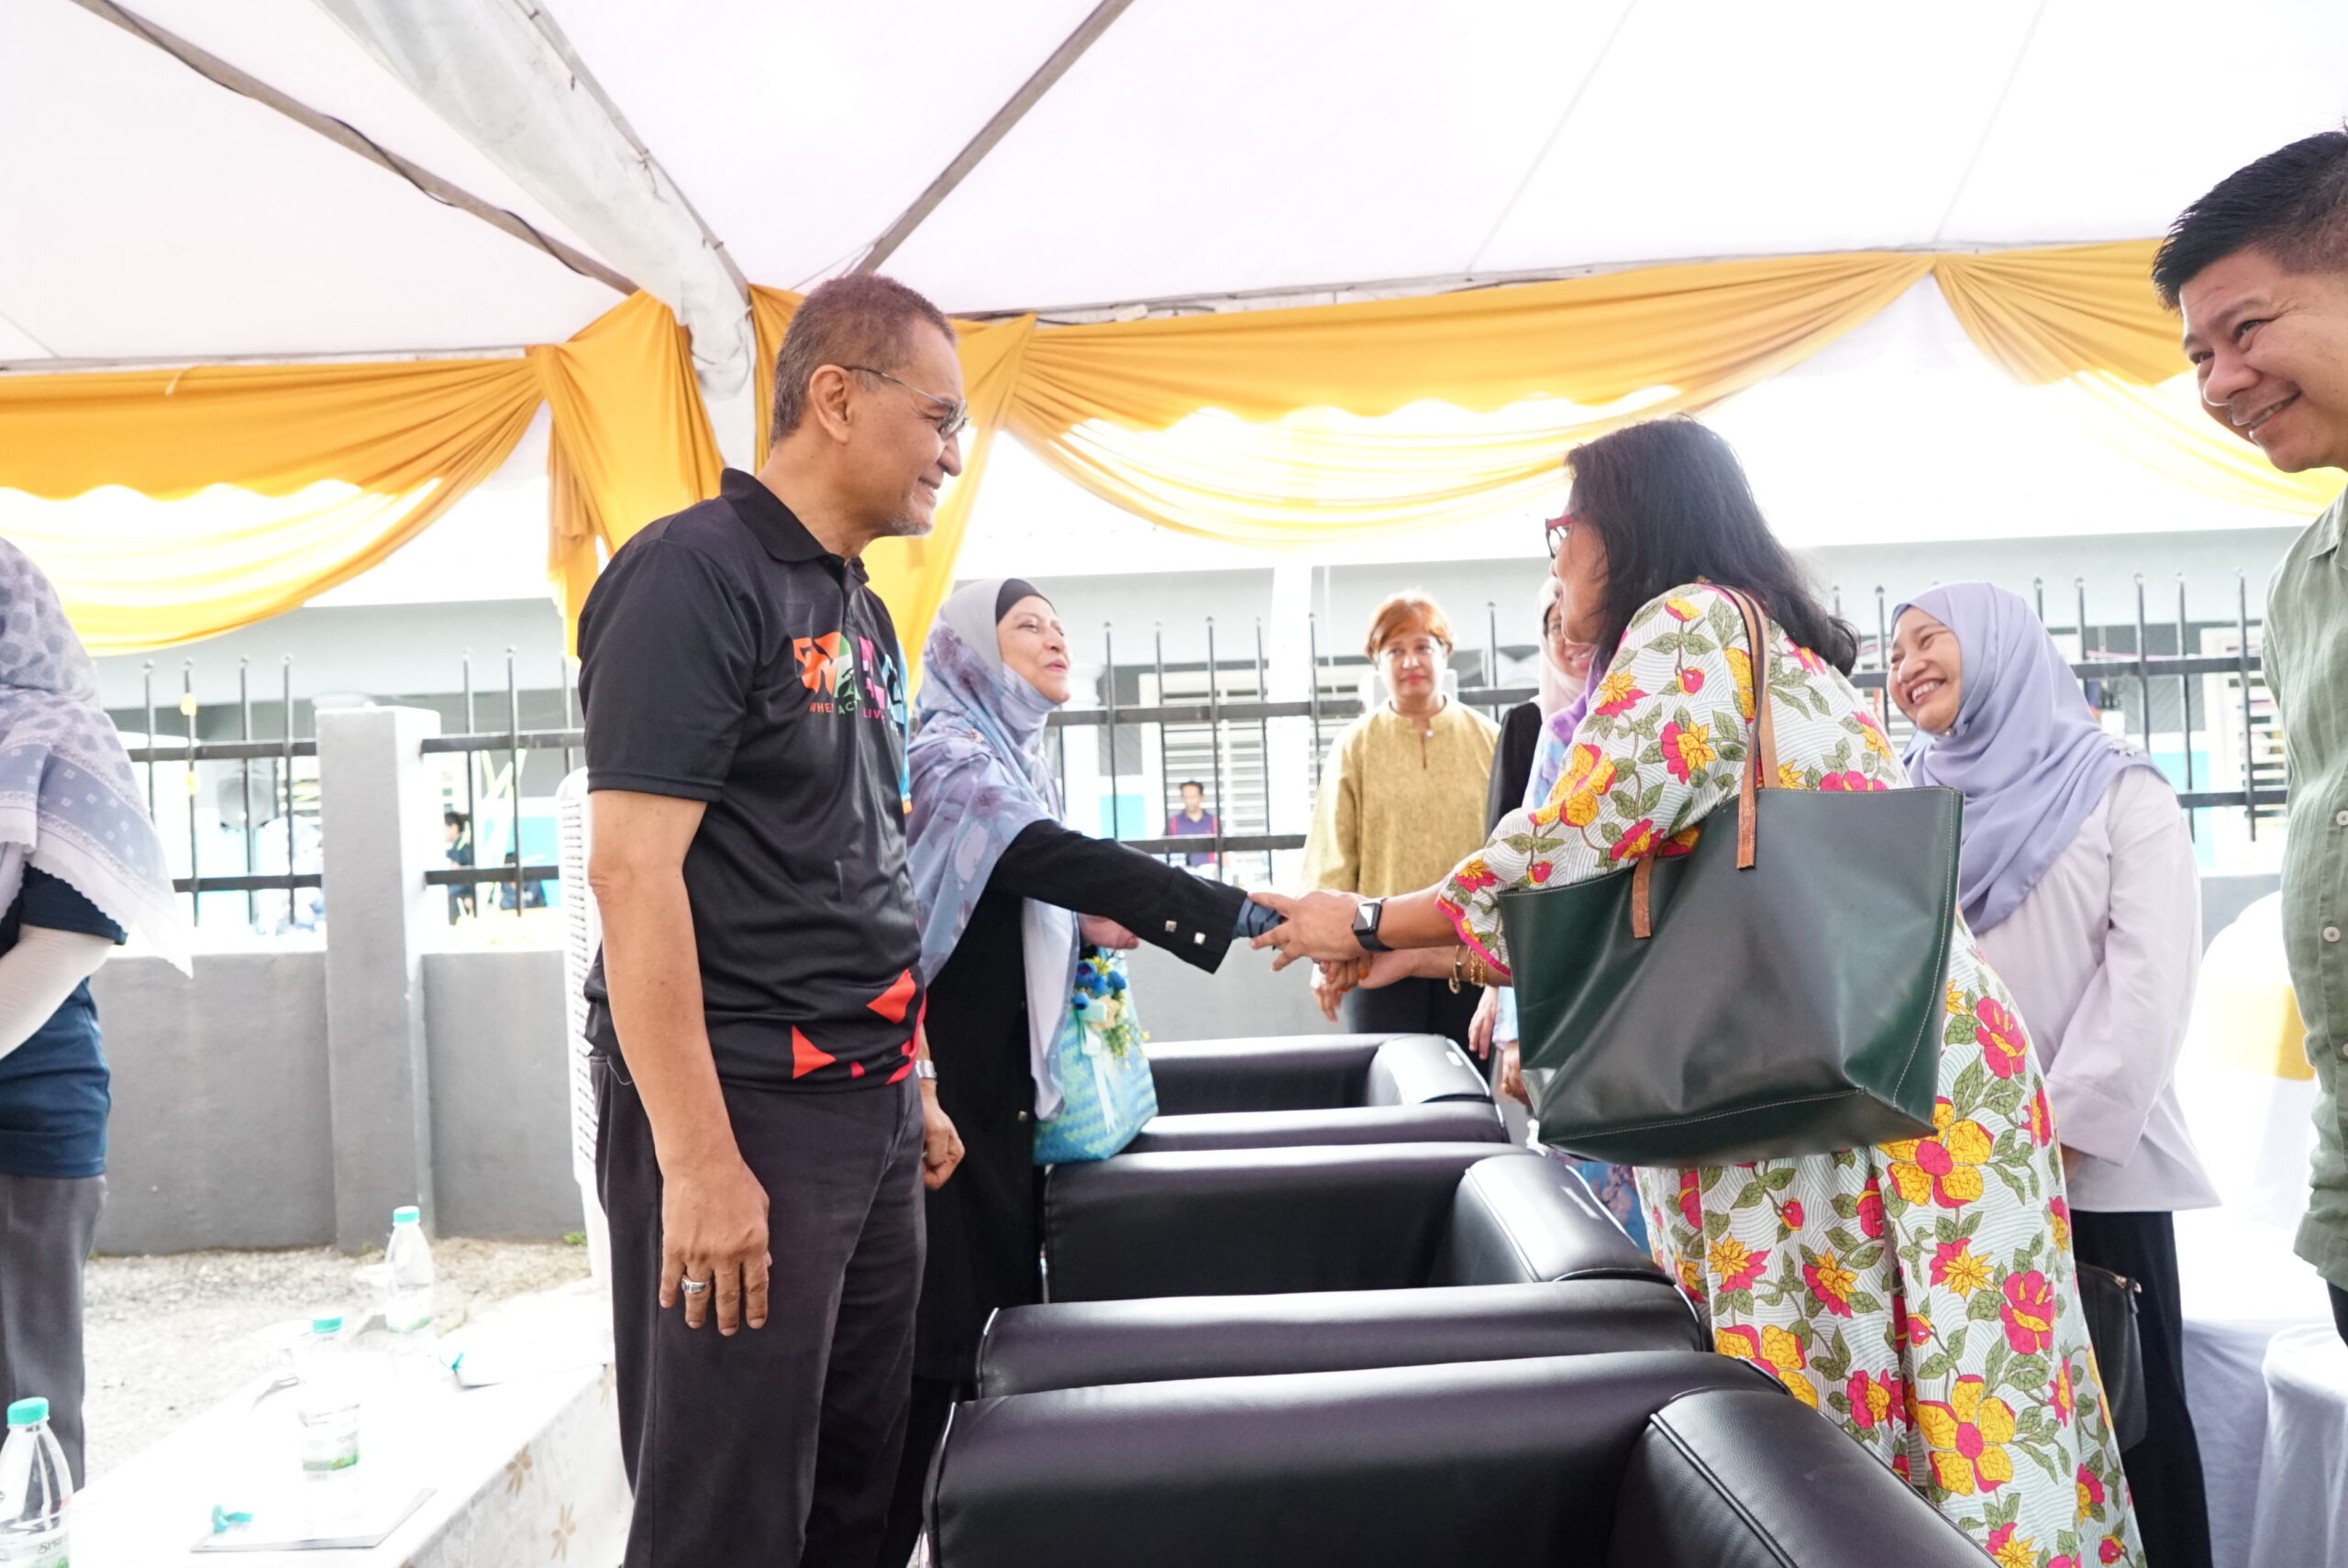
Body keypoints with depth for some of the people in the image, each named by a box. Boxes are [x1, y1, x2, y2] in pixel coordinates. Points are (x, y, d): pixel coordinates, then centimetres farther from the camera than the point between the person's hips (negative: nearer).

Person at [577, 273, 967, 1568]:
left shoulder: (861, 611, 15)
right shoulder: (695, 574, -11)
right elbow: (633, 870, -18)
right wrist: (699, 1158, -21)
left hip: (866, 1112, 8)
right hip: (739, 1114, -8)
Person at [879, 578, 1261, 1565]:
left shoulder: (1015, 756, 15)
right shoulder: (948, 754, -14)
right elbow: (1064, 859, -29)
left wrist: (1085, 925, 0)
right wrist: (1259, 914, -36)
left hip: (1004, 1079, 9)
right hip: (945, 1085, -9)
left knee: (1005, 1302, 14)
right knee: (939, 1325, -6)